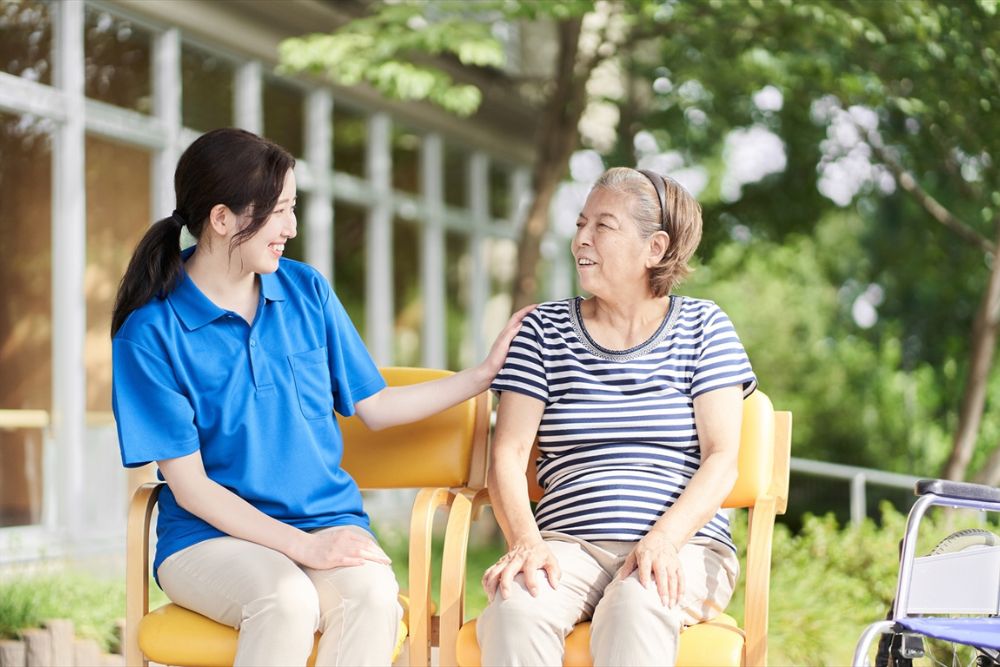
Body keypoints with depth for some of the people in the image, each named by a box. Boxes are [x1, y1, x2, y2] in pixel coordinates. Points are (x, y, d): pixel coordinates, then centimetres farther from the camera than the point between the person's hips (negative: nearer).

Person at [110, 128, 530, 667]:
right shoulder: (149, 334, -7)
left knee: (373, 595, -32)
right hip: (211, 536, -3)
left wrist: (486, 372, 14)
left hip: (328, 520, 3)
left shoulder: (305, 290, 8)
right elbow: (190, 486, -9)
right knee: (288, 601, -37)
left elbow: (373, 407, 18)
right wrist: (300, 545, -18)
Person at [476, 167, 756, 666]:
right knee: (516, 607, -34)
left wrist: (662, 541, -17)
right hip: (569, 543, 1)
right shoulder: (544, 330, 14)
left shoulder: (703, 327, 11)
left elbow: (721, 460, 1)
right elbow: (507, 454, 5)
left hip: (684, 546, -1)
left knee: (636, 609, -38)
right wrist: (525, 542, -16)